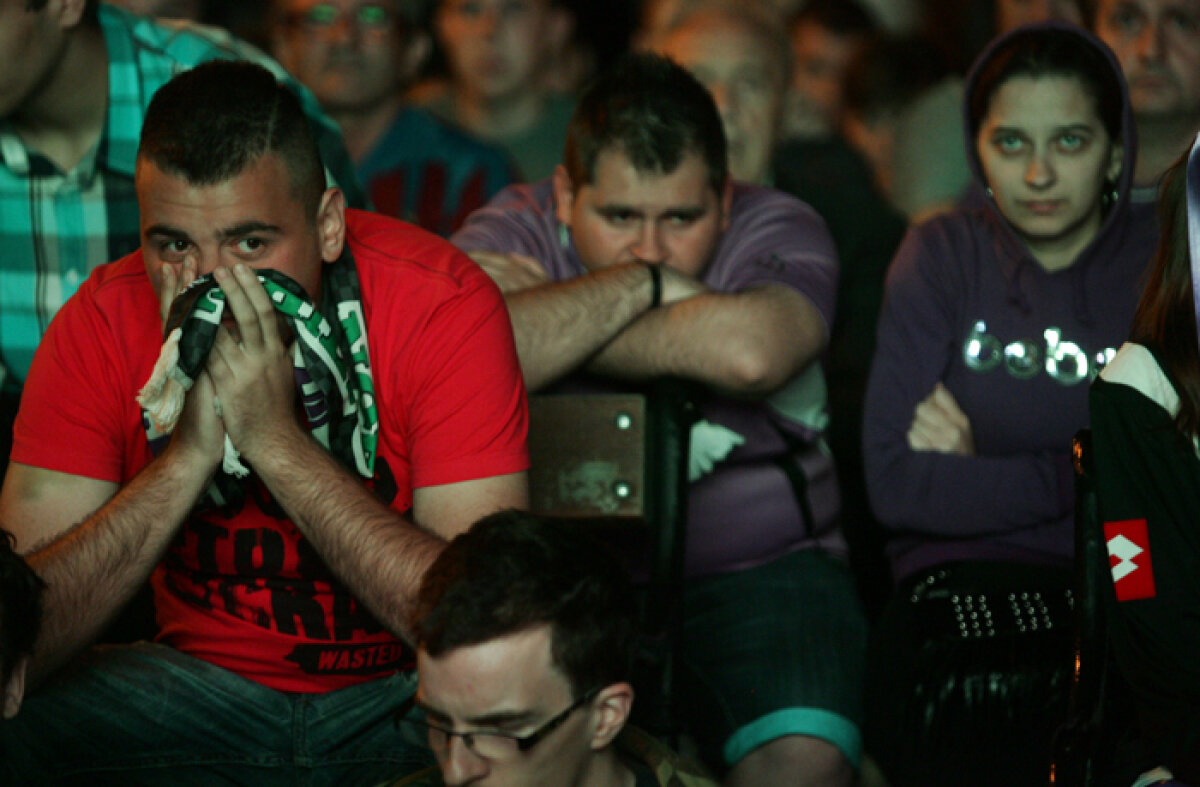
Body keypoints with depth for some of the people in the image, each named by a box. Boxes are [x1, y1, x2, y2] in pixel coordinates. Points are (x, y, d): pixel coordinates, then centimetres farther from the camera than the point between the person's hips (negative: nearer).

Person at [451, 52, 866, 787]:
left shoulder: (777, 230, -2)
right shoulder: (512, 232, 0)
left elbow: (749, 352, -27)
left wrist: (552, 324, -16)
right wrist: (643, 285, -17)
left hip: (758, 568, 0)